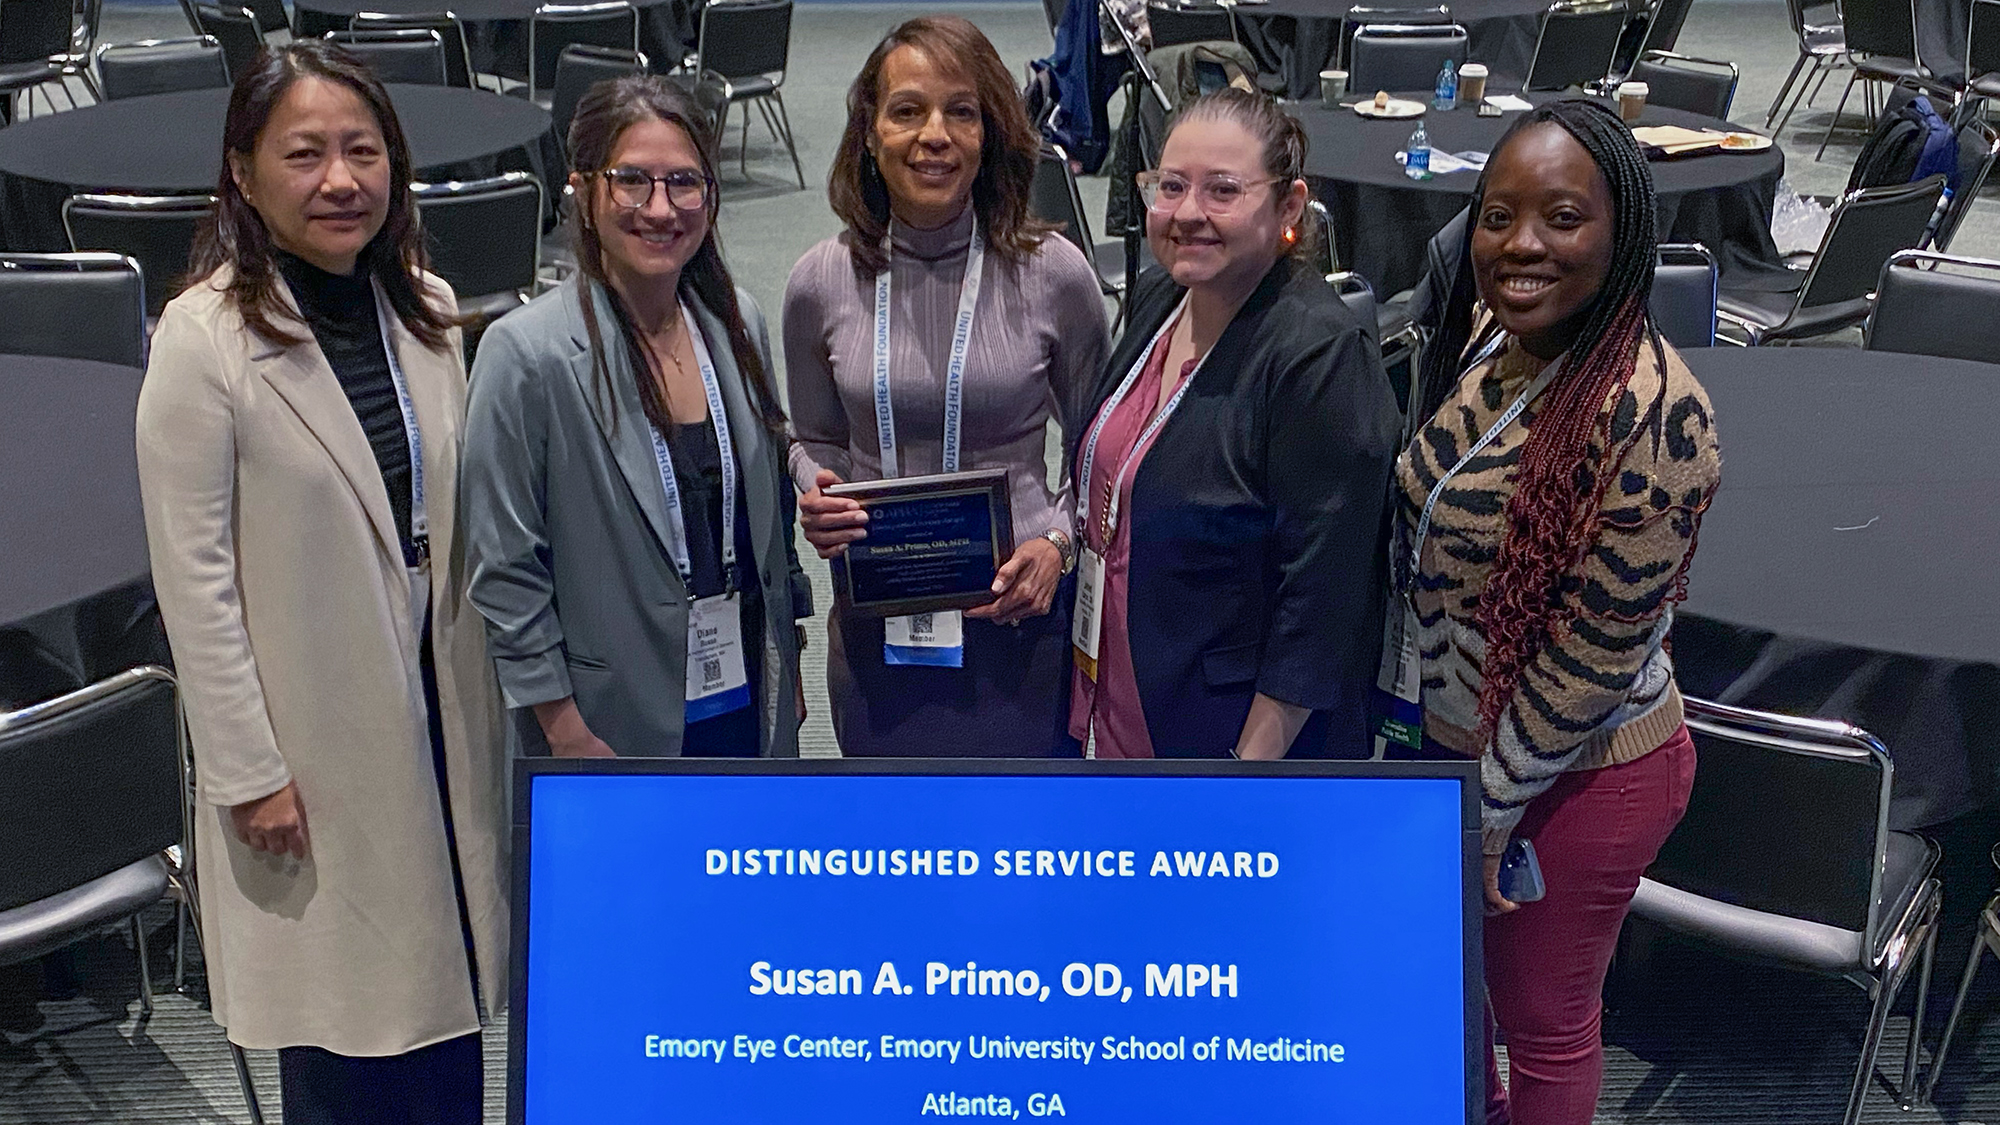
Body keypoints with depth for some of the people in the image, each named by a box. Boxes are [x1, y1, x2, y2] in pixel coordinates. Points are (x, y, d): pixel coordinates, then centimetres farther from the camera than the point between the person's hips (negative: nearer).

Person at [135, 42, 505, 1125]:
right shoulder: (204, 335, -14)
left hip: (438, 705, 5)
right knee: (340, 1023, 9)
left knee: (444, 991, 15)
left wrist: (488, 696, 7)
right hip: (310, 732, -5)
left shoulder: (427, 309, 3)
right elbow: (193, 576, -14)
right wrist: (247, 770, -14)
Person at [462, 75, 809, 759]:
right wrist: (563, 728, -12)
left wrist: (786, 669, 13)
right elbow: (505, 568, -12)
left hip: (746, 702, 5)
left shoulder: (737, 323, 2)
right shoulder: (525, 353, -15)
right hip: (616, 725, -5)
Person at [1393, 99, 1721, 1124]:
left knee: (1543, 1021, 15)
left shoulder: (1651, 417, -29)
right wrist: (1433, 723, 10)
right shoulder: (1482, 338, -5)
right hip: (1456, 729, 7)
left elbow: (1590, 657, -23)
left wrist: (1484, 812, -14)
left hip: (1578, 775, -7)